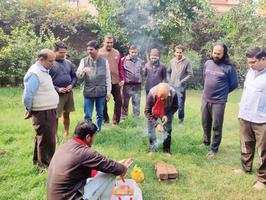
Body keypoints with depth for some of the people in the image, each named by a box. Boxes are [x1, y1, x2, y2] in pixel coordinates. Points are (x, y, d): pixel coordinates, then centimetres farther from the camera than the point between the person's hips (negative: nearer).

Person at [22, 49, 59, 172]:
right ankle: (45, 166, 15)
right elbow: (27, 96, -20)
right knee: (47, 140, 1)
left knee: (42, 138, 22)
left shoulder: (43, 71, 11)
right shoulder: (35, 73, -20)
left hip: (49, 111, 9)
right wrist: (30, 110, -5)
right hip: (43, 112, -9)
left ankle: (38, 160, 38)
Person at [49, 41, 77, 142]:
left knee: (66, 114, 16)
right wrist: (57, 89, -18)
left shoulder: (68, 63, 6)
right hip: (56, 94, -5)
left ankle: (66, 132, 32)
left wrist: (71, 85, -6)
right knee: (55, 116, 2)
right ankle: (55, 135, 19)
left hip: (69, 93, 5)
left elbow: (74, 76, 13)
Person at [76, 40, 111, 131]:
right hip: (88, 92, 0)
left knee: (100, 114, 14)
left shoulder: (104, 61, 2)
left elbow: (108, 78, 4)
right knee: (88, 116, 2)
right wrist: (83, 71, -28)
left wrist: (108, 91, 1)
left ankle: (98, 131, 31)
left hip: (101, 92, 1)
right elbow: (78, 76, -5)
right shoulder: (84, 61, 1)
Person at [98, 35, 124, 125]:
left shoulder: (117, 53, 9)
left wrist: (122, 79, 6)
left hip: (116, 81, 4)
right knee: (104, 102, 8)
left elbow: (120, 67, 12)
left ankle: (116, 120, 19)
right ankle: (105, 120, 24)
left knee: (119, 100, 5)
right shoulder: (99, 53, -4)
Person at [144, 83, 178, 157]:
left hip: (166, 114, 1)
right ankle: (152, 149, 15)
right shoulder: (151, 94, -38)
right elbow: (147, 112, -29)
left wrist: (167, 115, -27)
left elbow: (175, 107, -12)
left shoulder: (173, 93, -34)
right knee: (151, 130, -4)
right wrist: (156, 124, -38)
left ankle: (167, 150, 16)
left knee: (167, 130, -2)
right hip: (153, 113, -1)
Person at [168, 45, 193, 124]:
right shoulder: (172, 61, 5)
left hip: (181, 87, -4)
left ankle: (181, 118, 15)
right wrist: (170, 80, 8)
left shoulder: (187, 62, -9)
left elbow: (190, 74, -9)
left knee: (180, 104, -3)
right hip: (172, 86, 4)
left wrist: (182, 81, -13)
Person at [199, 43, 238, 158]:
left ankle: (214, 148, 19)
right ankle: (206, 142, 39)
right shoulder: (208, 63, 3)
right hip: (205, 99, 5)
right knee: (205, 124, 18)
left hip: (218, 102, -5)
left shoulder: (229, 68, -12)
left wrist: (222, 92, 6)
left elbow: (234, 84, -1)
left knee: (216, 126, 4)